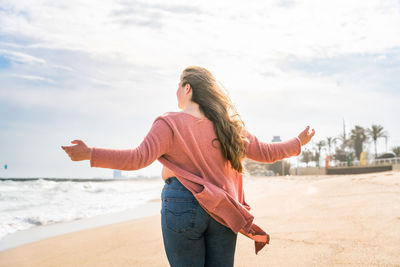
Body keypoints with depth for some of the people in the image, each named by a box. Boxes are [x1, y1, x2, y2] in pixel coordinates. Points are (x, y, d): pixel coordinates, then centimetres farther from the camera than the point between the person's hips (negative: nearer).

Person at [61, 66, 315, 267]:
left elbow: (139, 157, -17)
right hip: (222, 212, 5)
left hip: (182, 207, -4)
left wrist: (91, 154, -17)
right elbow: (265, 152, 12)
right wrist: (299, 143, 28)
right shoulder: (229, 126, 8)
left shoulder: (170, 124, -7)